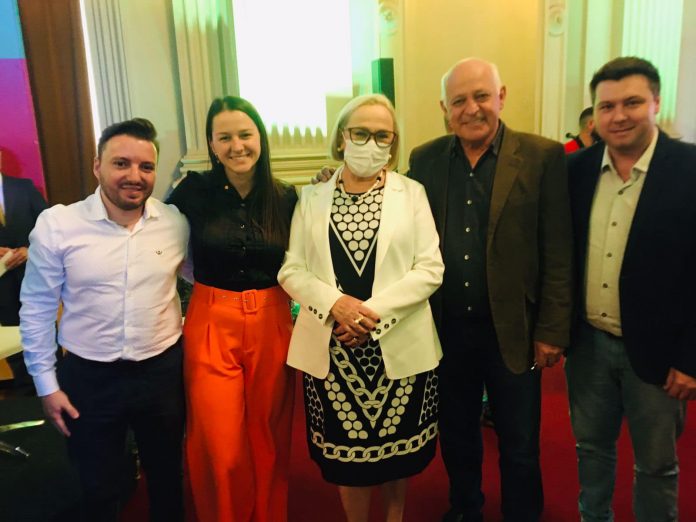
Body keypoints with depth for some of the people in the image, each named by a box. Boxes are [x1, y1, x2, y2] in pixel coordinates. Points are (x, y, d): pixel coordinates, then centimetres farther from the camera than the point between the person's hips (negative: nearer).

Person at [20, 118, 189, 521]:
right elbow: (37, 310, -4)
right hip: (89, 377, -1)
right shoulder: (56, 225, -12)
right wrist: (47, 384, -1)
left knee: (167, 476, 22)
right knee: (98, 487, 19)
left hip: (163, 370, 2)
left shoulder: (176, 223, -7)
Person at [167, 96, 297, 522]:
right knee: (219, 445, 5)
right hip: (212, 325, -1)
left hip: (271, 324, 1)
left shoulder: (285, 198, 0)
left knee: (268, 436, 14)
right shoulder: (194, 191, -4)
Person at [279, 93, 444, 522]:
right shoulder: (312, 198, 6)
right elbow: (291, 270, 1)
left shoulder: (411, 193, 2)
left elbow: (431, 269, -5)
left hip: (398, 346, 0)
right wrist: (336, 303, -17)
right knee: (347, 449, 12)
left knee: (398, 447, 14)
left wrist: (374, 310, -16)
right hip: (332, 347, 1)